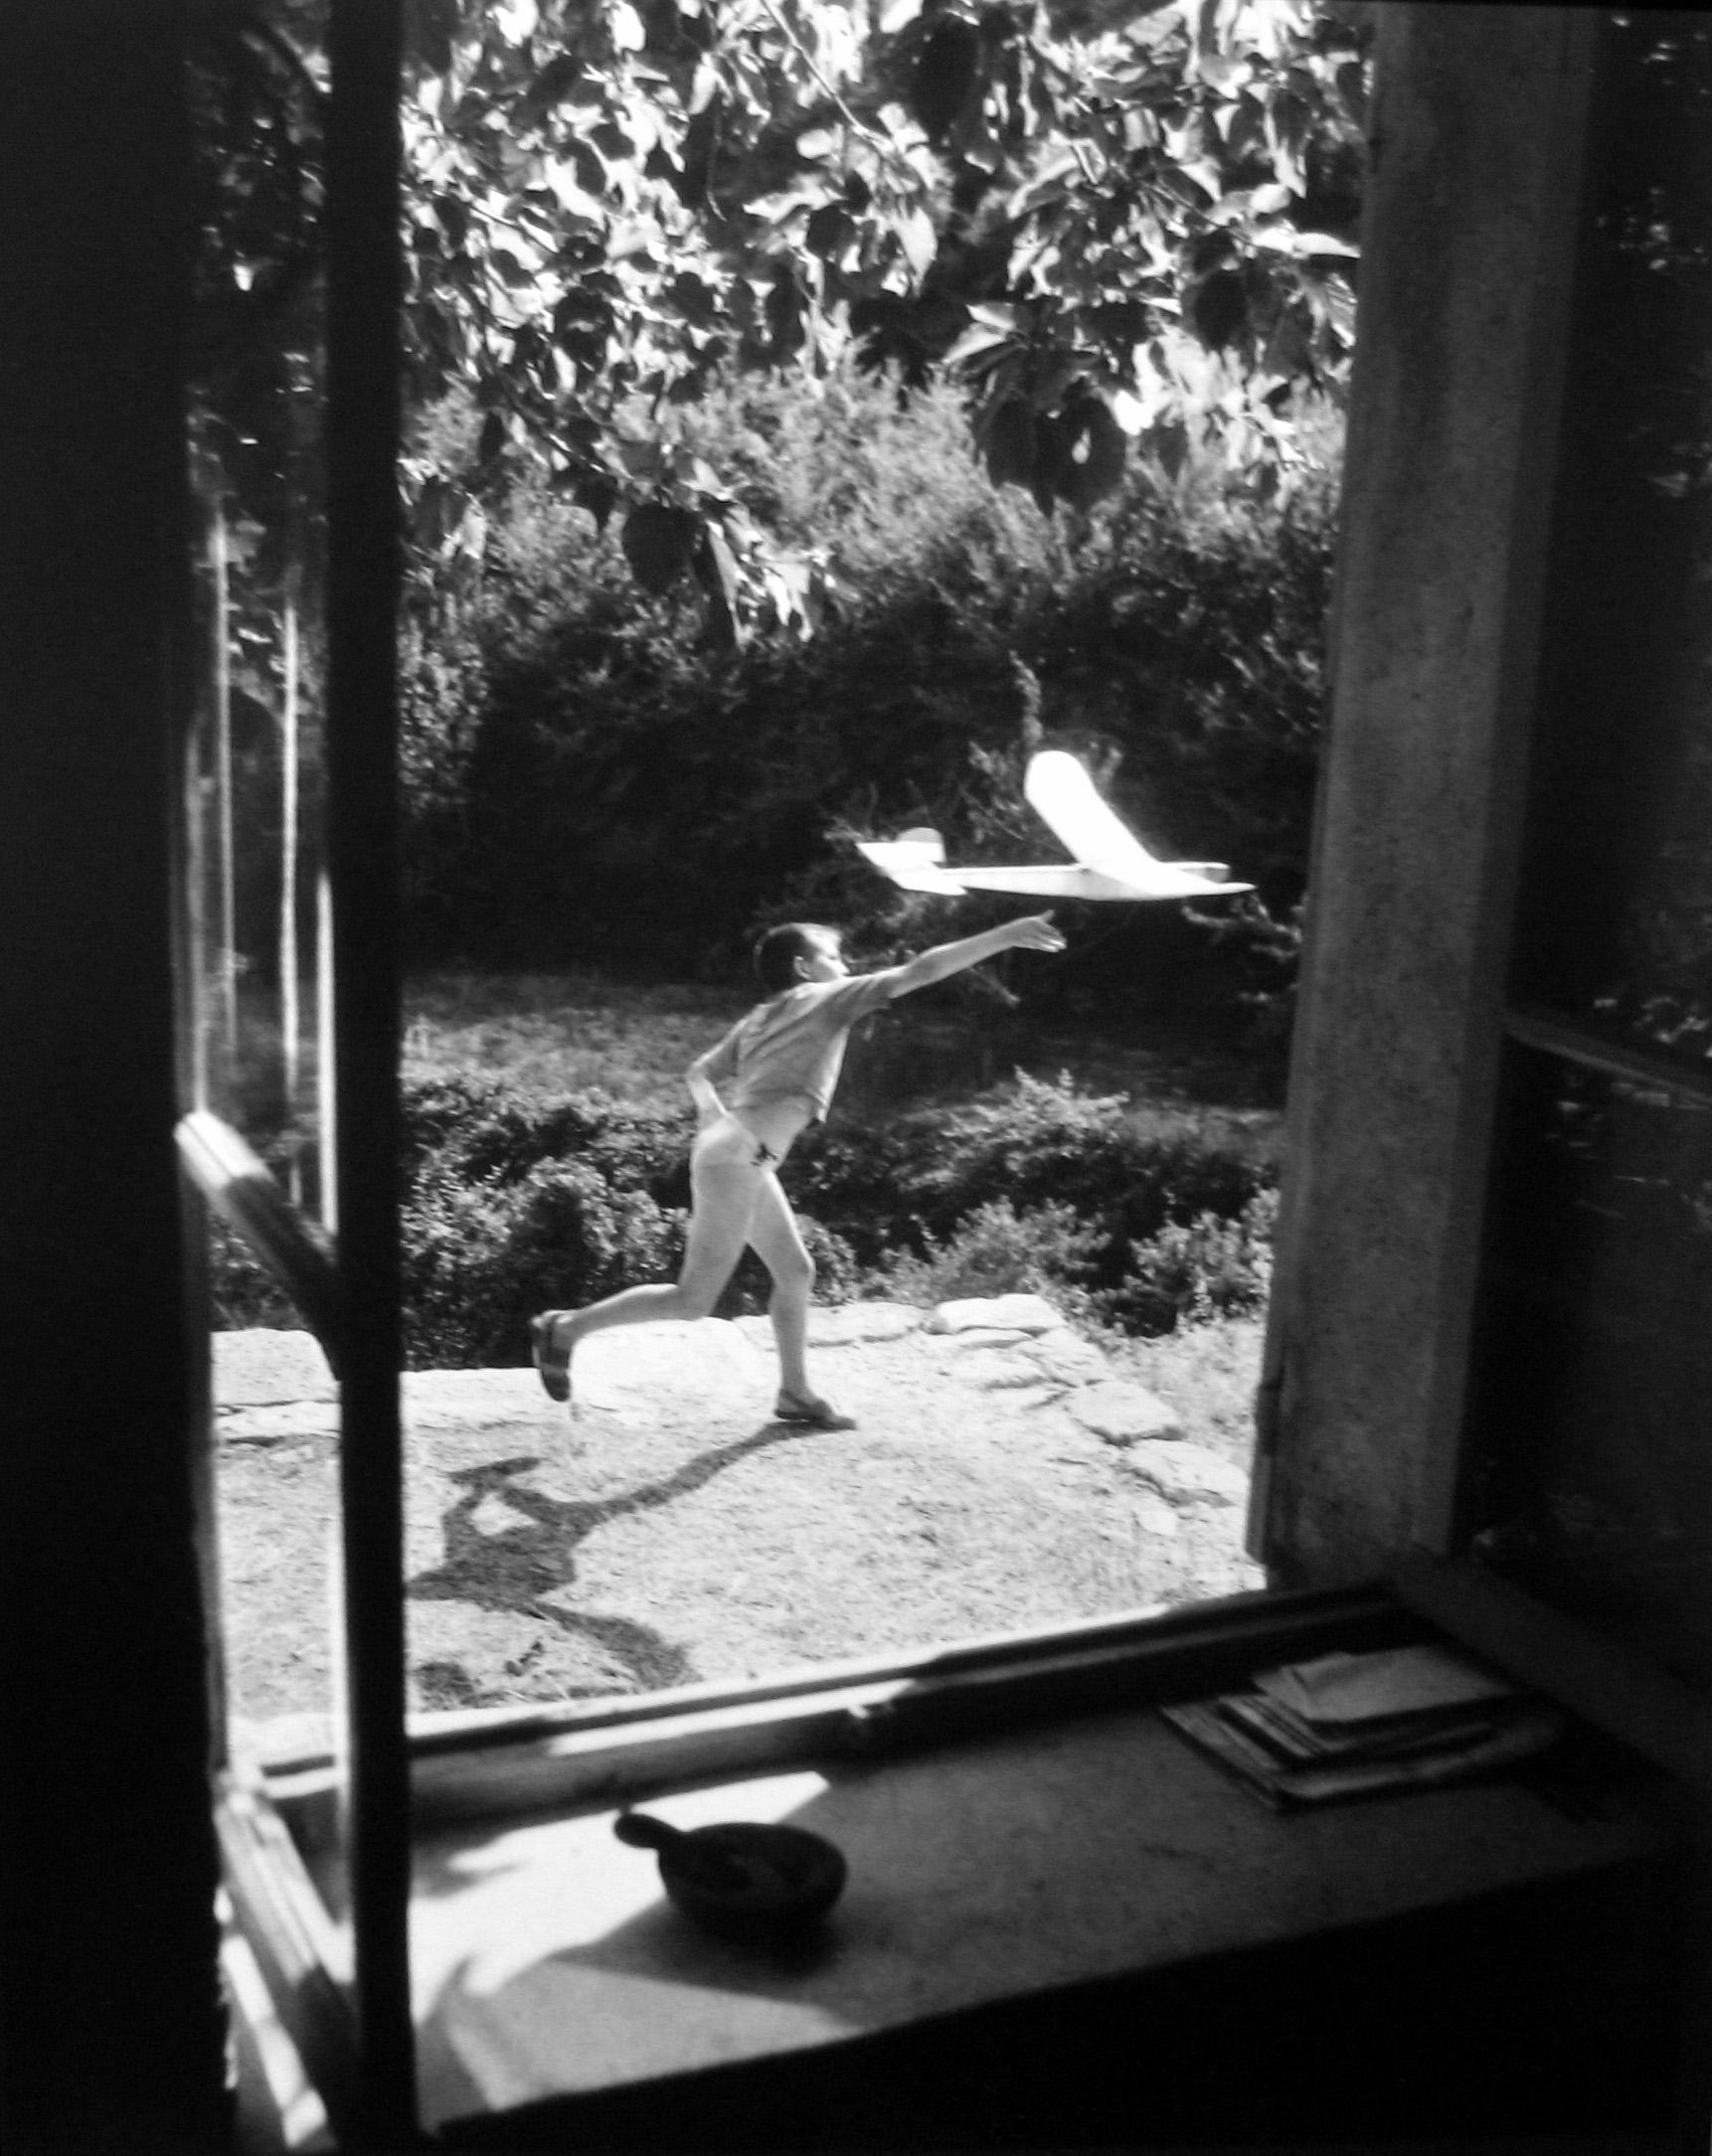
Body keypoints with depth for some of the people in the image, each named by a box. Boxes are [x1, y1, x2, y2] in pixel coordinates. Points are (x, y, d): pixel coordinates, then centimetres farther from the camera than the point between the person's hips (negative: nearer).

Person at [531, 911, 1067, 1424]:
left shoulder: (758, 1020, 20)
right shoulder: (825, 999, -2)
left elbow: (699, 1072, 21)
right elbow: (918, 972, -6)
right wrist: (1005, 935, -7)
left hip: (745, 1158, 10)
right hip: (736, 1158, -10)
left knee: (795, 1271, 16)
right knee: (693, 1299, -4)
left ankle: (795, 1392, 24)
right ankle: (566, 1328, 2)